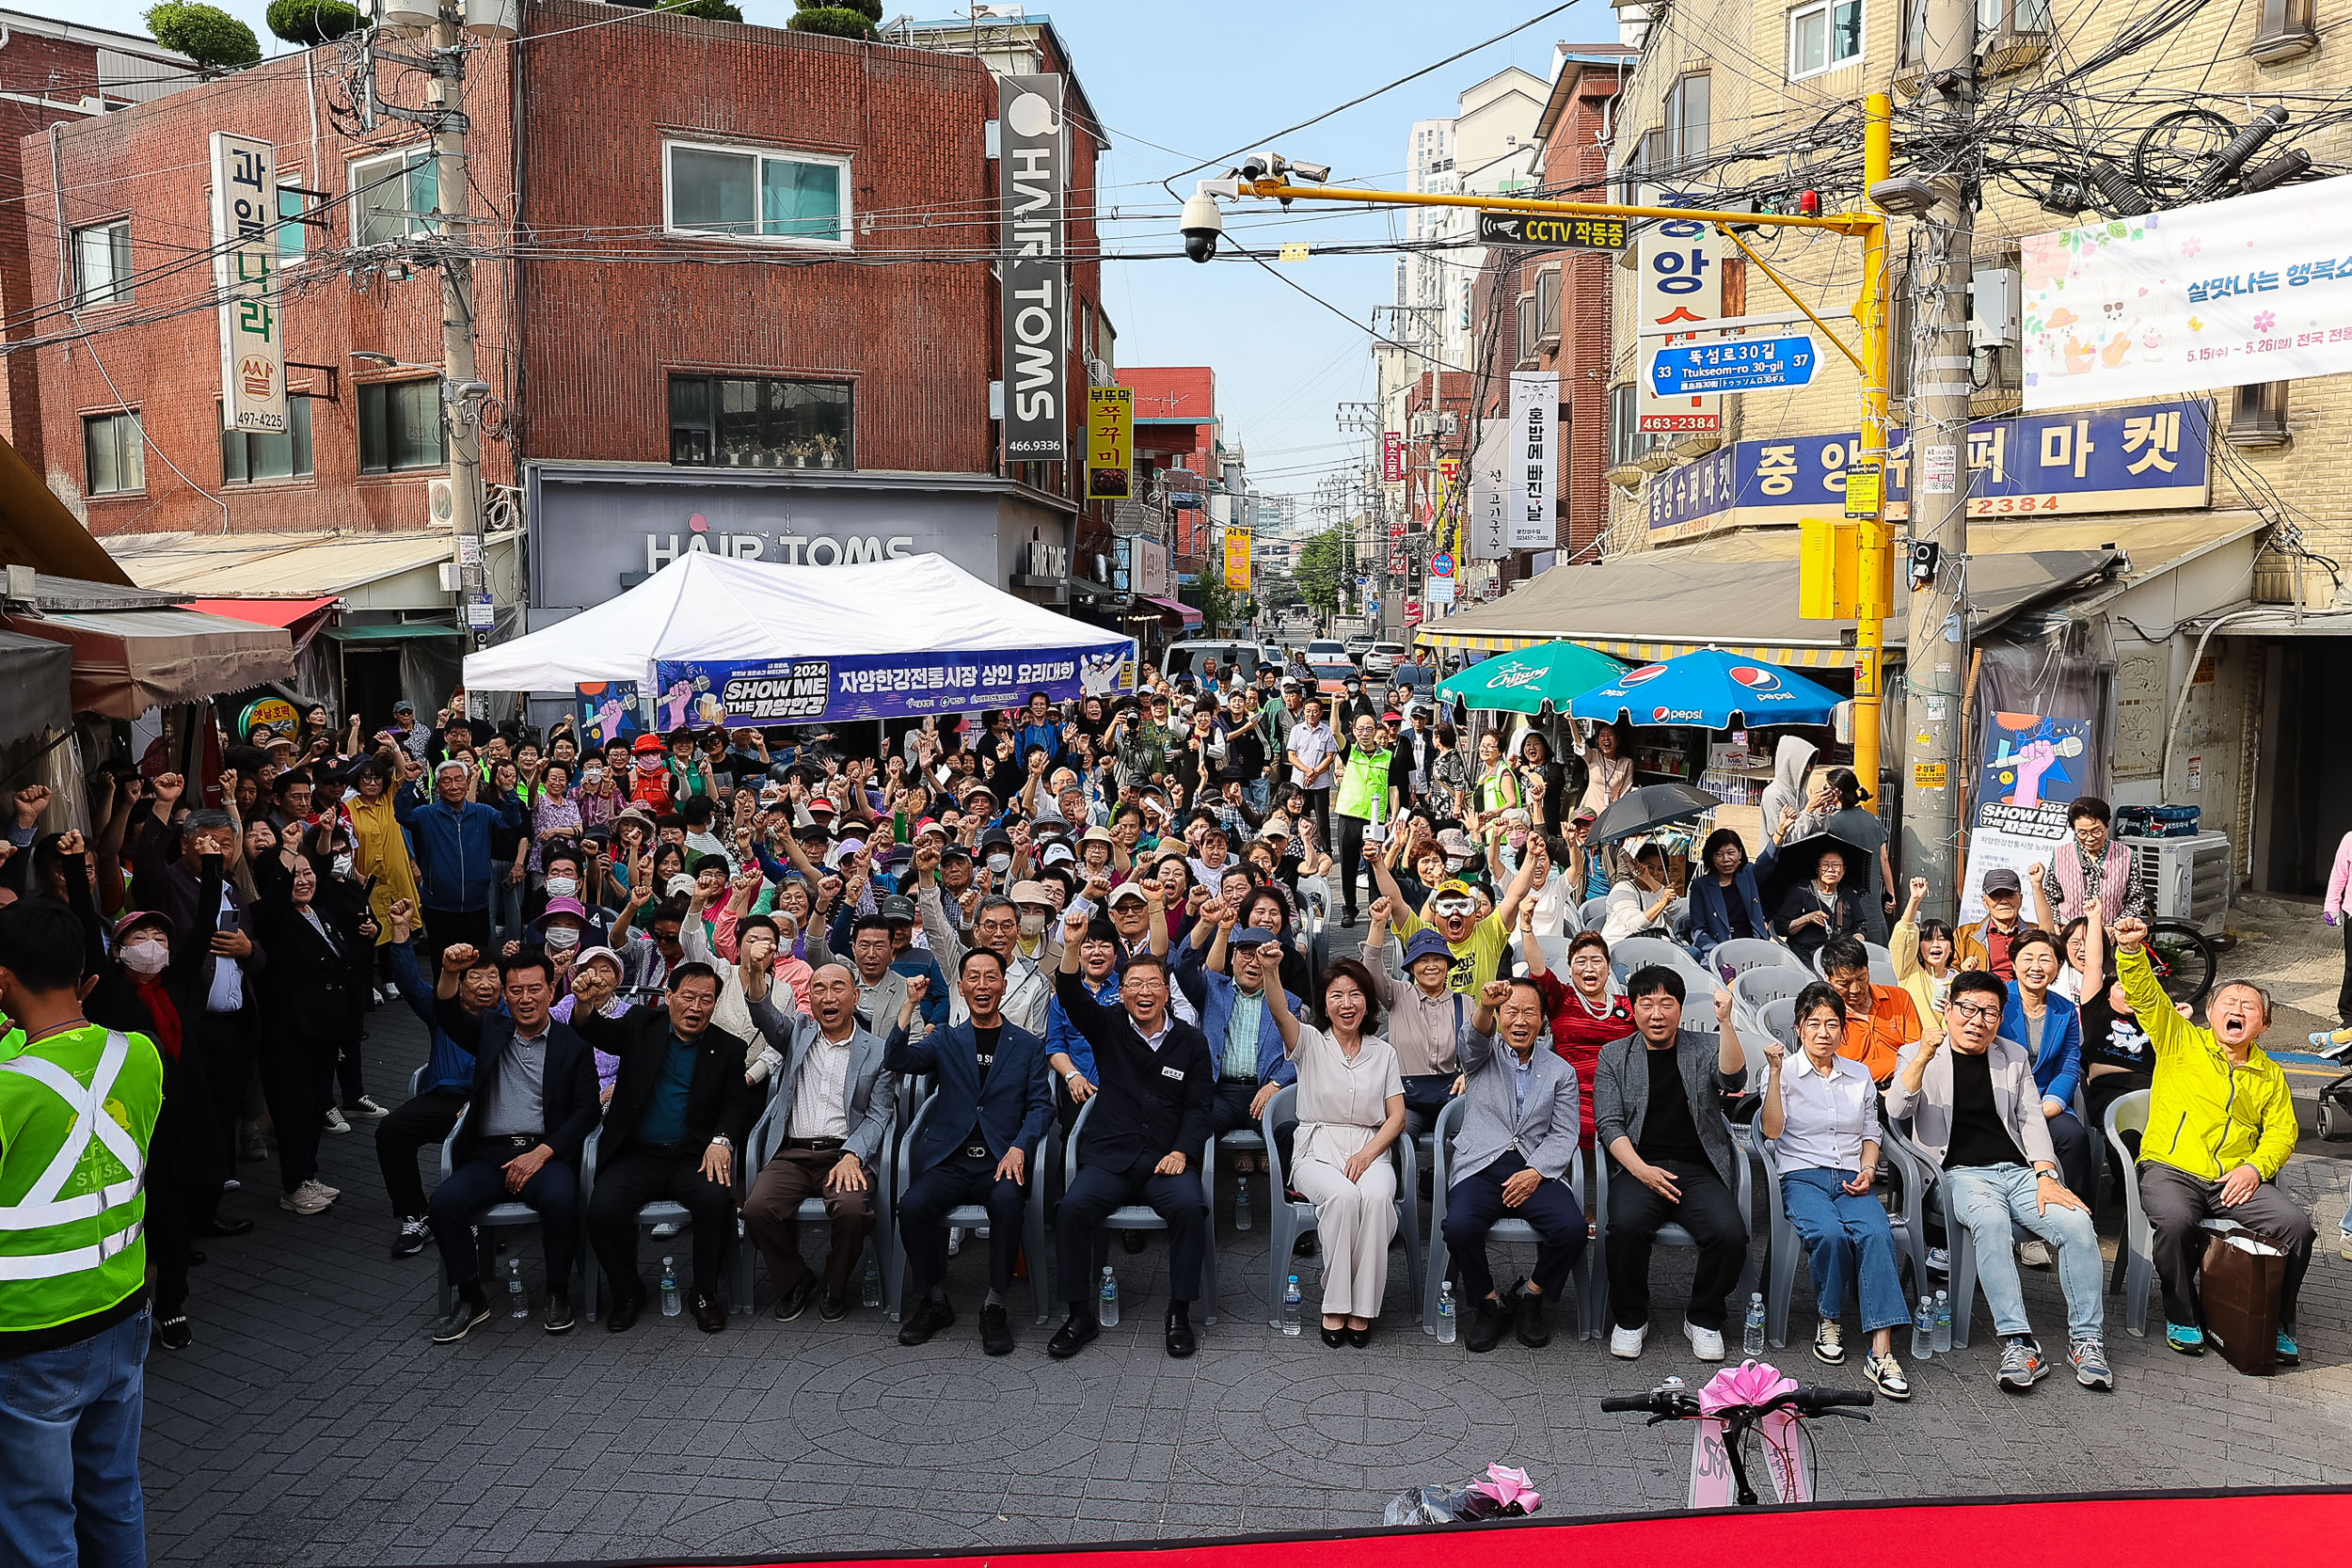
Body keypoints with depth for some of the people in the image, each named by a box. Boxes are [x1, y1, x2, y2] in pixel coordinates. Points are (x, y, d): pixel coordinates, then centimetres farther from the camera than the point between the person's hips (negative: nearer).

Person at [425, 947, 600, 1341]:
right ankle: (470, 1299, -7)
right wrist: (450, 973, -28)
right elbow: (447, 1015, -5)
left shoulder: (573, 1043, 8)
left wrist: (540, 1154, -13)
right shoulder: (489, 1032, 16)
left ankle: (558, 1294, -11)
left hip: (546, 1153, -2)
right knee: (445, 1201, -25)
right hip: (488, 1153, 3)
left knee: (560, 1199, -33)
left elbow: (586, 1112, 1)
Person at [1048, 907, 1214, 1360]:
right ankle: (1080, 1314, -12)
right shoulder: (1109, 1026, 10)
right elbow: (1072, 997, -8)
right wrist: (1072, 947, -25)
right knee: (1074, 1205, -27)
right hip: (1109, 1157, 0)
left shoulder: (1190, 1041, 11)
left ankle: (1180, 1313, -15)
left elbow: (1199, 1105, 8)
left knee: (1189, 1205, -30)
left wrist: (1182, 1152, -9)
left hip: (1168, 1158, 0)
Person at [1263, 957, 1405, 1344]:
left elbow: (1397, 1116, 9)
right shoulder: (1310, 1042, 7)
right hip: (1317, 1151, -2)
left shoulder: (1383, 1052, 15)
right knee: (1343, 1196, -35)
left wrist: (1368, 1153, -10)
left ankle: (1362, 1308, -24)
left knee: (1376, 1196, -33)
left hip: (1370, 1150, 2)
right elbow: (1280, 1011, -15)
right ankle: (1335, 1306, -23)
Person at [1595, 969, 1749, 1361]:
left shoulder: (1705, 1048, 12)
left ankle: (1703, 1319, 0)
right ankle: (1630, 1318, -6)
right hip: (1638, 1168, -1)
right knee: (1627, 1224, -32)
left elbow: (1733, 1079, -10)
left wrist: (1725, 1021, -23)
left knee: (1730, 1233, -27)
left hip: (1697, 1170, 1)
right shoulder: (1614, 1056, 11)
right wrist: (1641, 1170, -11)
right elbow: (1609, 1124, 4)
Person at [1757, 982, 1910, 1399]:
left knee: (1877, 1233, -31)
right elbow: (1772, 1129, -7)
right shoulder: (1784, 1072, 7)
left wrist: (1868, 1170, 4)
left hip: (1851, 1180, 3)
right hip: (1803, 1177, -3)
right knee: (1828, 1233, -35)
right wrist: (1775, 1073, -15)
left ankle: (1881, 1353, -35)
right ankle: (1829, 1321, -7)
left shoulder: (1860, 1075, 19)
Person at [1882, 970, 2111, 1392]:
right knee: (1991, 1220, -36)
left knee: (2077, 1223, -24)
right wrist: (1924, 1057, -22)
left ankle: (2086, 1339, -14)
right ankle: (2019, 1344, -36)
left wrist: (2046, 1176, -3)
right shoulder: (1919, 1055, 9)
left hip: (2018, 1170, 4)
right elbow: (1896, 1109, -6)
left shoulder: (2014, 1056, 20)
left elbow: (2031, 1119, 13)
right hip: (1961, 1174, -4)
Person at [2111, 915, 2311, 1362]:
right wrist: (2131, 949, -22)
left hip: (2236, 1179, 3)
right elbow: (2145, 993, -3)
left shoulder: (2271, 1076, 21)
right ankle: (2182, 1316, -11)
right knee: (2175, 1221, -34)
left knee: (2298, 1224, -22)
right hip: (2171, 1169, -3)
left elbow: (2281, 1132, 14)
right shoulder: (2182, 1042, 10)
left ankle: (2278, 1323, -2)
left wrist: (2255, 1167, -7)